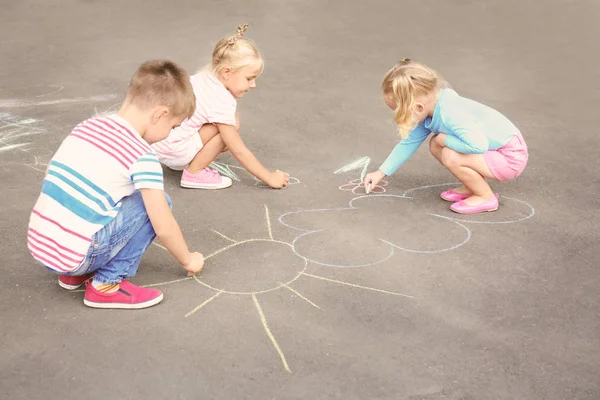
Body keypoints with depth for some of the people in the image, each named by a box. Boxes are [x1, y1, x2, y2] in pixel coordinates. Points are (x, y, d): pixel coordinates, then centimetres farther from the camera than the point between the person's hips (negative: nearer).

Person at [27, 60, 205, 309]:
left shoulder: (87, 127, 8)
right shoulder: (143, 157, -12)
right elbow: (164, 228, -8)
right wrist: (188, 261, 11)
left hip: (39, 246, 8)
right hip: (75, 256, -7)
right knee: (154, 203, 1)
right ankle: (108, 284, -1)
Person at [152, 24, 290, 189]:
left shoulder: (205, 76, 0)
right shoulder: (221, 103, -24)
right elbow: (240, 152, -18)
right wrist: (270, 178, -11)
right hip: (170, 150, -9)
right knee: (228, 127, -18)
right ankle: (194, 173, -5)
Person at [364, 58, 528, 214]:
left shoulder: (450, 114, -32)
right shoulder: (431, 108, -3)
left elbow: (479, 145, -42)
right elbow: (409, 143, 10)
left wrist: (445, 139, -25)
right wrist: (381, 173, 13)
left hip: (511, 157, -9)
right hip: (493, 147, 9)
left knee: (451, 156, -27)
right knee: (435, 145, 7)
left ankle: (486, 197, -6)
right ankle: (473, 186, 13)